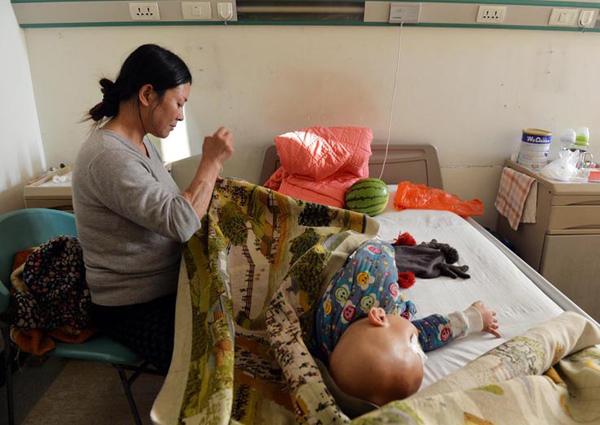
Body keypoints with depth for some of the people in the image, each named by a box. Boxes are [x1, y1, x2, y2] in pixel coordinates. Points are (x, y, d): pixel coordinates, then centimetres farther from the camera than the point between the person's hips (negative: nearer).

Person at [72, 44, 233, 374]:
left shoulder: (139, 142, 7)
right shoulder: (108, 157, -25)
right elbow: (181, 223, -30)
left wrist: (207, 185, 0)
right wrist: (212, 161, -20)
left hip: (166, 286, 9)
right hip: (133, 308, -9)